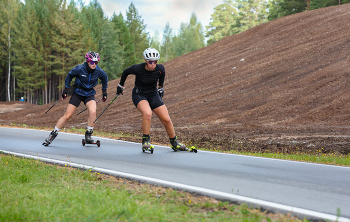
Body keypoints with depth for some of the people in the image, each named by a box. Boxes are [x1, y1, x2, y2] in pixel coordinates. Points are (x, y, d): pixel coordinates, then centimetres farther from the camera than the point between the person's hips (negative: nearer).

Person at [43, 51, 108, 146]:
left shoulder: (99, 71, -12)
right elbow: (70, 75, 1)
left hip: (90, 94, 2)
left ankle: (88, 135, -11)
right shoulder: (79, 69, -19)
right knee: (67, 116, -5)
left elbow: (105, 79, 12)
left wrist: (104, 92, 14)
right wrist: (66, 88, 1)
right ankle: (53, 134, 11)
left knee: (93, 112, -27)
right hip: (78, 93, -1)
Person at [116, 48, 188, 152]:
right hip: (139, 94, -3)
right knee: (147, 113, -33)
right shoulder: (137, 68, -23)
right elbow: (125, 72, -2)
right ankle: (146, 140, -16)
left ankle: (174, 143, 19)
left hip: (153, 94, 4)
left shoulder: (160, 68, -15)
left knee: (166, 120, -2)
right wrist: (121, 85, 11)